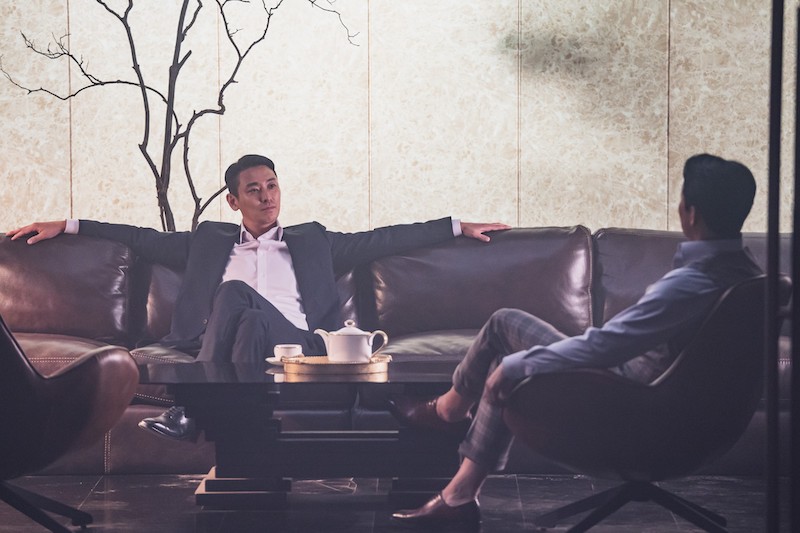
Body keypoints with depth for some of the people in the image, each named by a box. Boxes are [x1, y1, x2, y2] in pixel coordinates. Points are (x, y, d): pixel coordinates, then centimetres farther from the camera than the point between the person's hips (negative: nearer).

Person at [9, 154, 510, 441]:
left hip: (296, 345, -1)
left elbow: (385, 239, 26)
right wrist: (66, 226, 25)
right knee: (232, 293, -33)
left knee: (236, 292, -32)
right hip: (223, 348, 1)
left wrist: (458, 226, 22)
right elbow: (143, 238, 28)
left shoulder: (313, 241, 28)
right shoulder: (209, 243, 29)